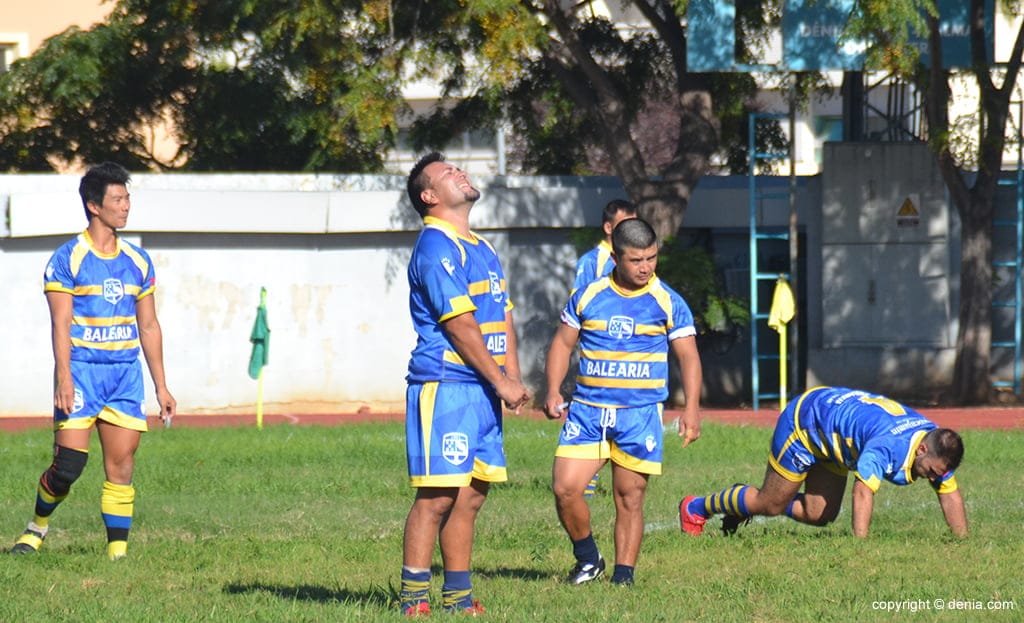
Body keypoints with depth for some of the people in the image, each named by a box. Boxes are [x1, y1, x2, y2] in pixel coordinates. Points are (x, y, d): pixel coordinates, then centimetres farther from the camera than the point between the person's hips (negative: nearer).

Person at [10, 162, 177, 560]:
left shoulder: (137, 261, 12)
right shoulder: (68, 259, -3)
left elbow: (148, 326, 16)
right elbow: (60, 323, -9)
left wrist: (161, 387, 14)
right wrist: (64, 378, -20)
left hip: (126, 375, 4)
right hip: (81, 372, -4)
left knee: (121, 468, -1)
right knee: (68, 467, -8)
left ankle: (118, 550, 3)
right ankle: (38, 526, 16)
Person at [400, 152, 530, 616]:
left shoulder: (481, 248, 20)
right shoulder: (436, 247, -10)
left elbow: (503, 318, 20)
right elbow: (461, 326, -14)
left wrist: (514, 378, 7)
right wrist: (501, 383, -12)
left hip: (483, 391, 9)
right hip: (445, 387, -9)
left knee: (471, 495, 9)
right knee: (437, 496, -9)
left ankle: (458, 596, 14)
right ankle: (413, 598, -7)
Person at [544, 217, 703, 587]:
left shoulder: (668, 303, 2)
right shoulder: (588, 297, 6)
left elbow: (688, 357, 2)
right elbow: (562, 344, 14)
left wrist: (691, 410, -9)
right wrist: (553, 391, 0)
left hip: (640, 414, -1)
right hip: (587, 410, 2)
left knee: (629, 498, 1)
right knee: (565, 489, -9)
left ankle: (623, 573, 11)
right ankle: (587, 559, 12)